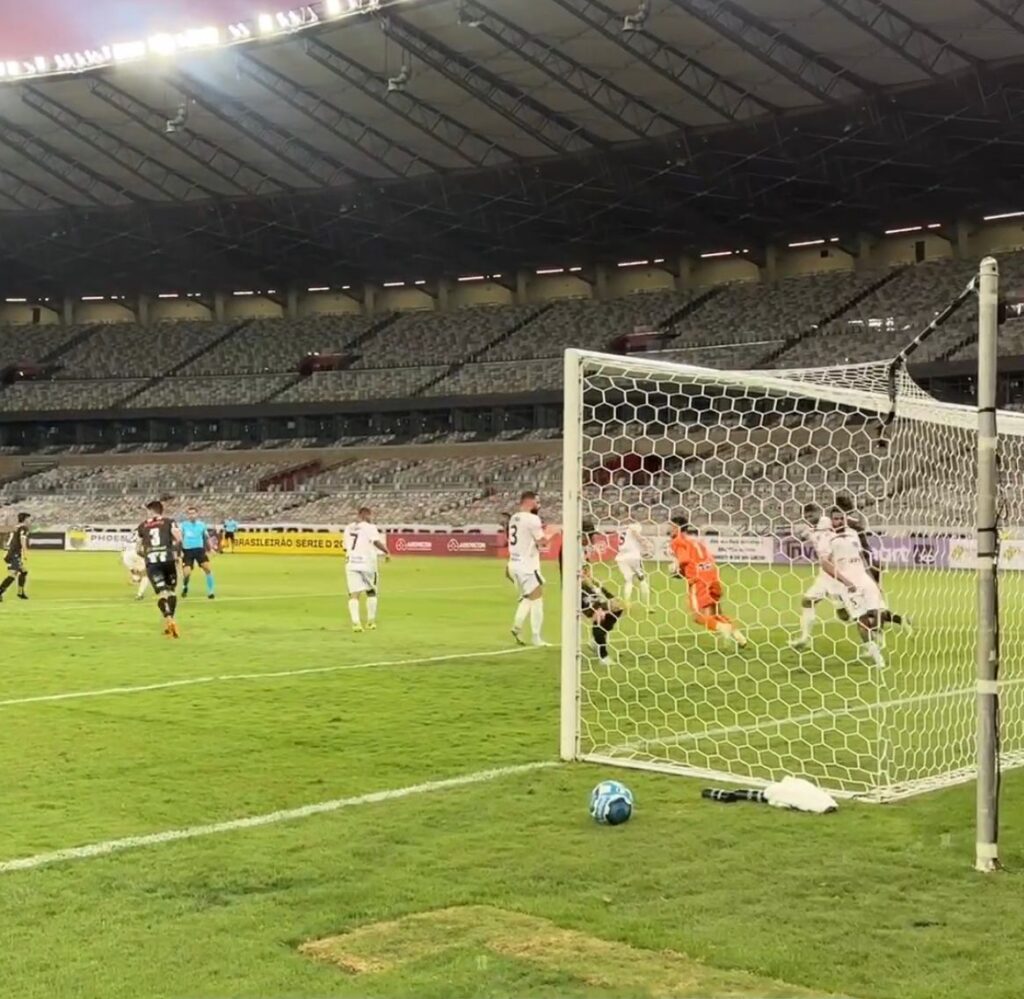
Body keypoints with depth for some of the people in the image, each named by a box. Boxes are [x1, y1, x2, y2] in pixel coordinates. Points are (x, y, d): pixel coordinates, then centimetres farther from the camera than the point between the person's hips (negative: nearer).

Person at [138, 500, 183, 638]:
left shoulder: (142, 526, 19)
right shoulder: (169, 522, 13)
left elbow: (139, 549, 22)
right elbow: (178, 538, -5)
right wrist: (174, 550, 11)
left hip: (151, 562, 1)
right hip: (168, 559, -1)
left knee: (161, 592, -6)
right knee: (171, 591, 16)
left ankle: (168, 619, -28)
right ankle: (170, 620, 13)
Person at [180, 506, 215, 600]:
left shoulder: (201, 525, 3)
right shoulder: (183, 525, -2)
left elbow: (206, 539, 13)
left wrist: (208, 551, 11)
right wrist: (179, 551, -9)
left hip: (199, 550, 1)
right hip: (187, 551, -1)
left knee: (208, 568, -16)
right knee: (186, 573, -9)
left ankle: (210, 591, -5)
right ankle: (185, 587, 25)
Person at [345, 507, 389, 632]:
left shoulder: (349, 528, 14)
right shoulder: (369, 527, -4)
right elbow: (377, 542, -20)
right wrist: (386, 552, -8)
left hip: (351, 563, 4)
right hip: (367, 563, -4)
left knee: (354, 594, -1)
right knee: (371, 592, 15)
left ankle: (355, 622, -17)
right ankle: (371, 622, 18)